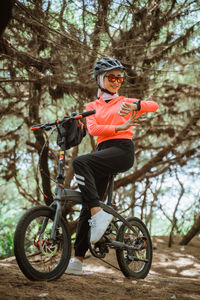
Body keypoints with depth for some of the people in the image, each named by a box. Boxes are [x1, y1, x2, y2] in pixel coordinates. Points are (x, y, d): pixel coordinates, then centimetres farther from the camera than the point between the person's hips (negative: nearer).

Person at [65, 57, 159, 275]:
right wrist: (119, 127, -13)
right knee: (87, 204, -5)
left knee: (80, 162, -31)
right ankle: (77, 259, -5)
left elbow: (154, 105, -4)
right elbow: (92, 129, 1)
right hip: (103, 151, 4)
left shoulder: (124, 102, 14)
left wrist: (134, 106, -25)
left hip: (122, 150, -4)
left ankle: (98, 213, -33)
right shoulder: (92, 106, 21)